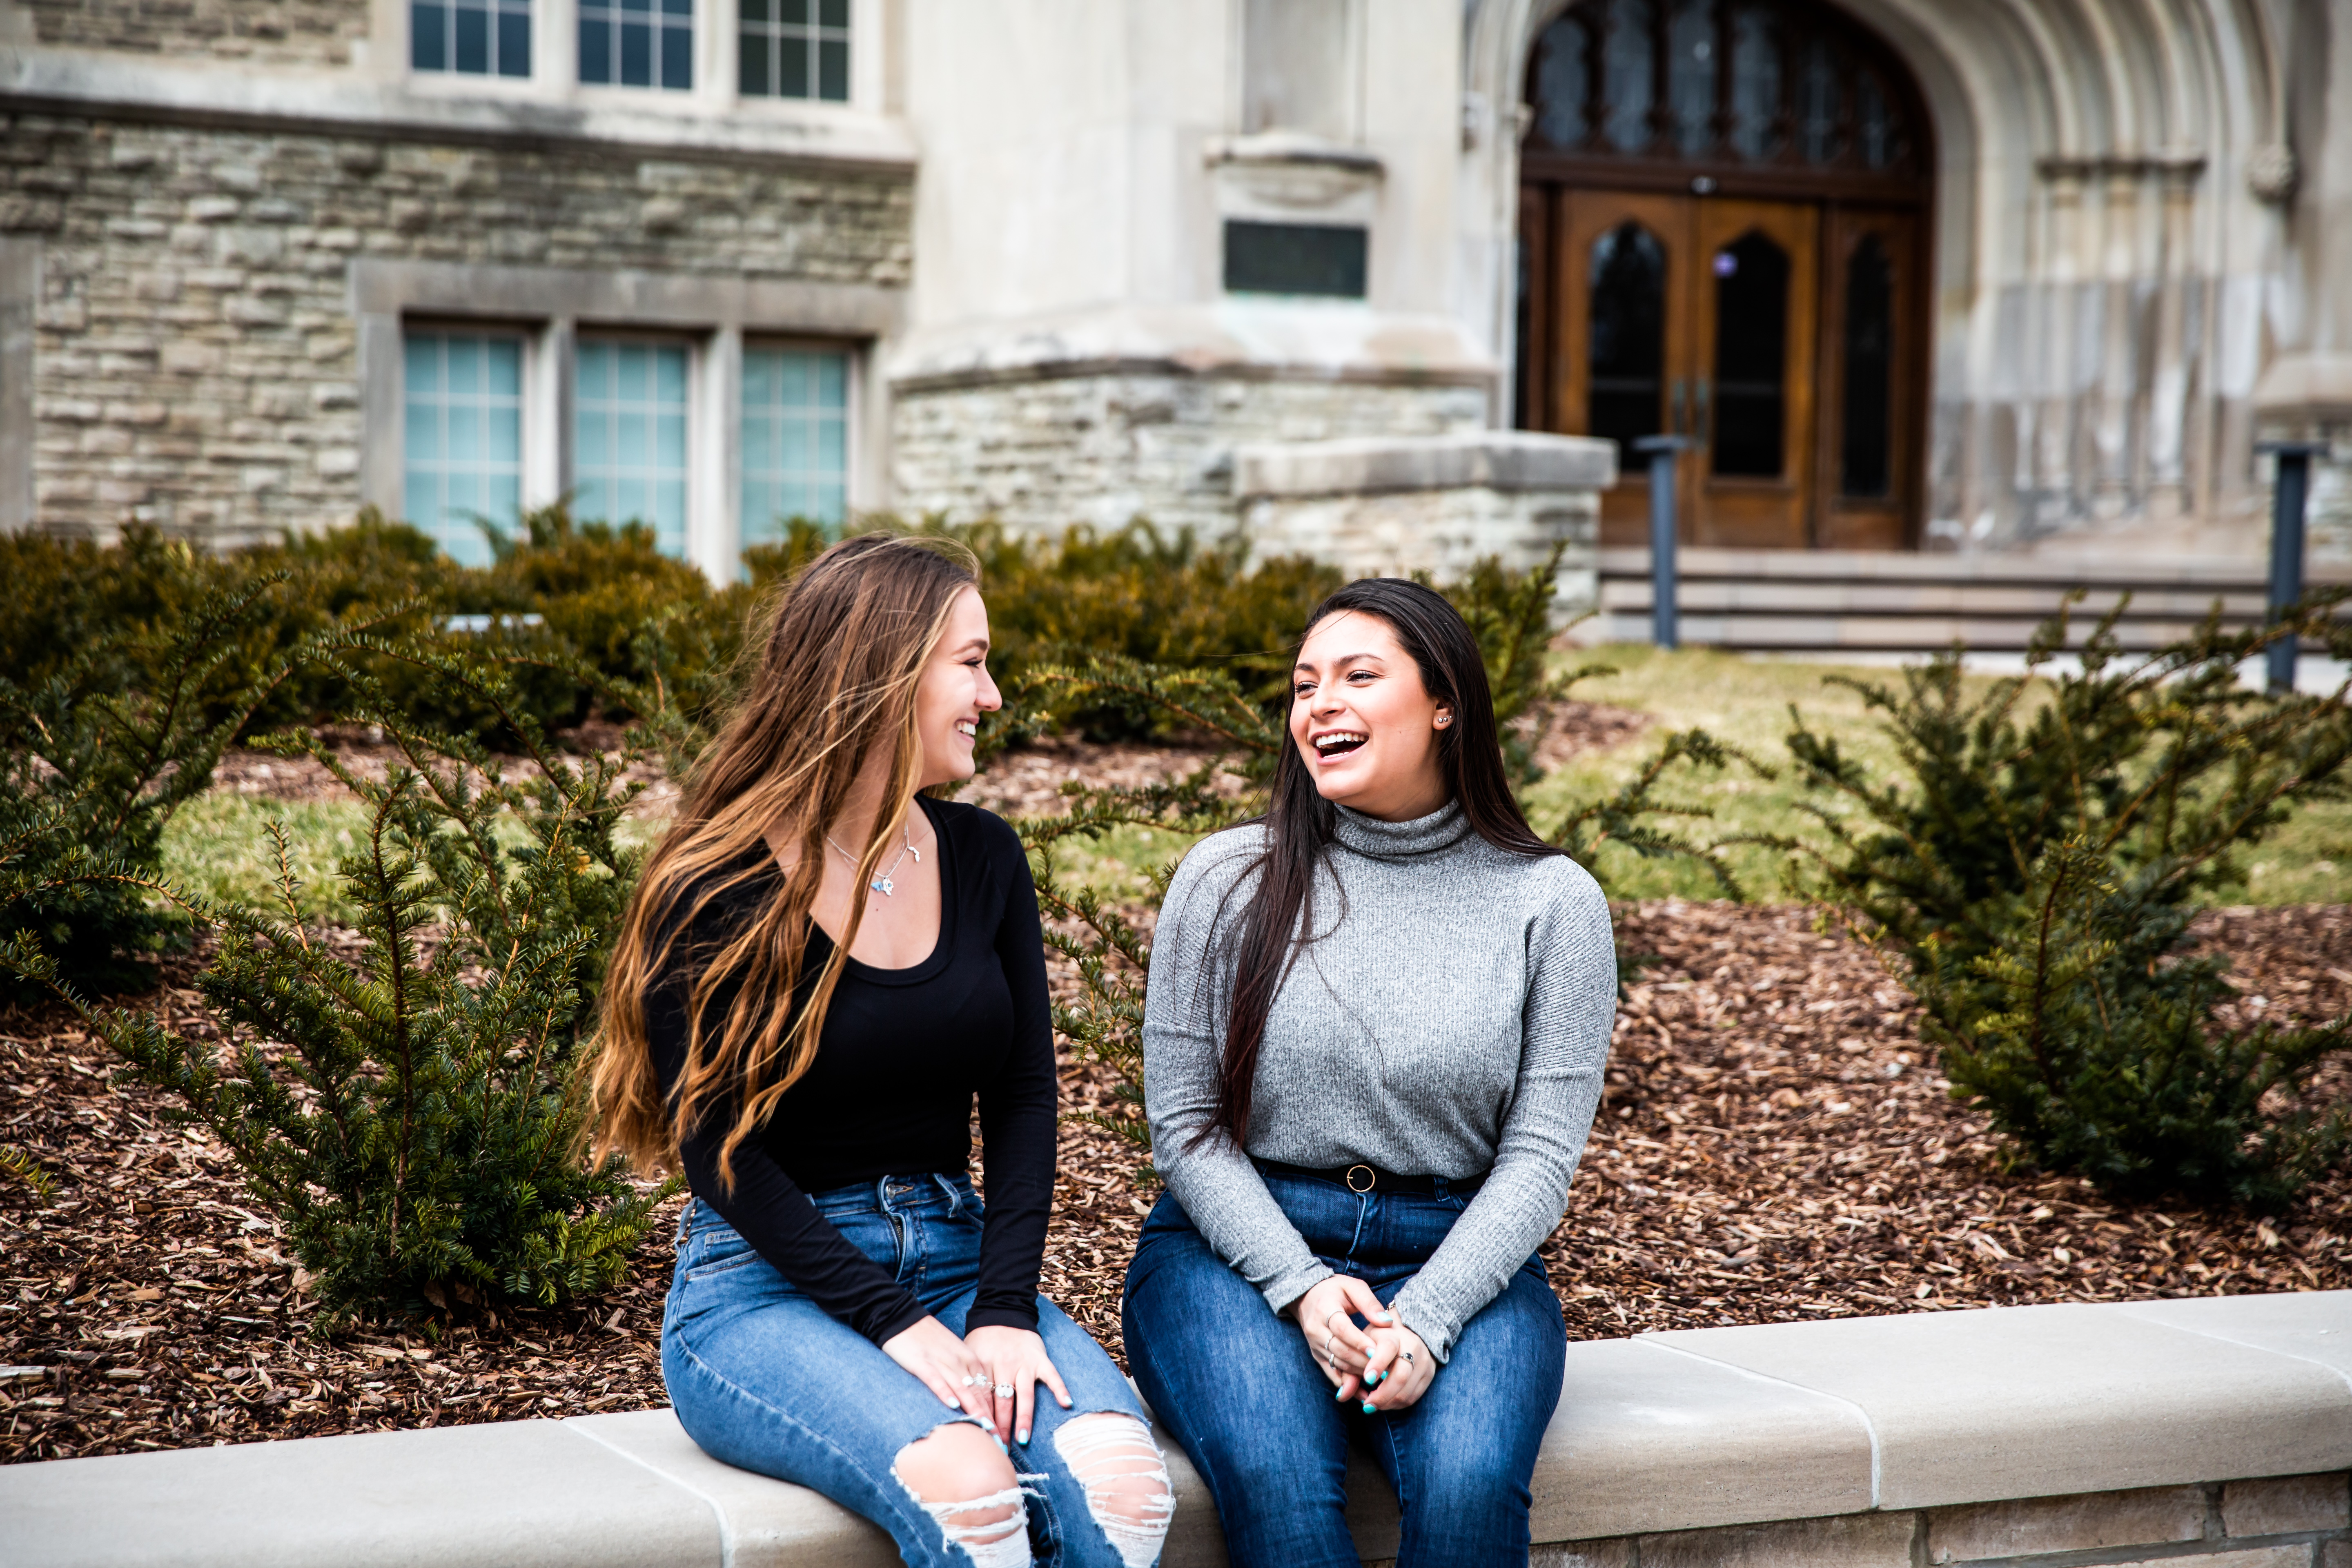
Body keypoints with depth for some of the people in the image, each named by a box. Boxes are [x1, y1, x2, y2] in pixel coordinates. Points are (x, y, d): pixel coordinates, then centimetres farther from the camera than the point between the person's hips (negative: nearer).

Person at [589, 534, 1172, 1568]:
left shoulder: (983, 857, 8)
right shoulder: (717, 892, -8)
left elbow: (1025, 1096, 5)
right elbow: (716, 1142, -11)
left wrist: (1006, 1309, -9)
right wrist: (890, 1322, -19)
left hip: (953, 1258, 5)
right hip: (766, 1287, -4)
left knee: (1117, 1478, -27)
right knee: (965, 1483, -35)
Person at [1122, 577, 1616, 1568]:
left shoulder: (1550, 902, 2)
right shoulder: (1227, 880, 3)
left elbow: (1540, 1152, -1)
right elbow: (1183, 1122, 2)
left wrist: (1426, 1321, -16)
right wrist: (1301, 1286, -14)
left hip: (1461, 1261, 0)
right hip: (1239, 1249, 0)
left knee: (1468, 1483, -31)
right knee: (1275, 1481, -31)